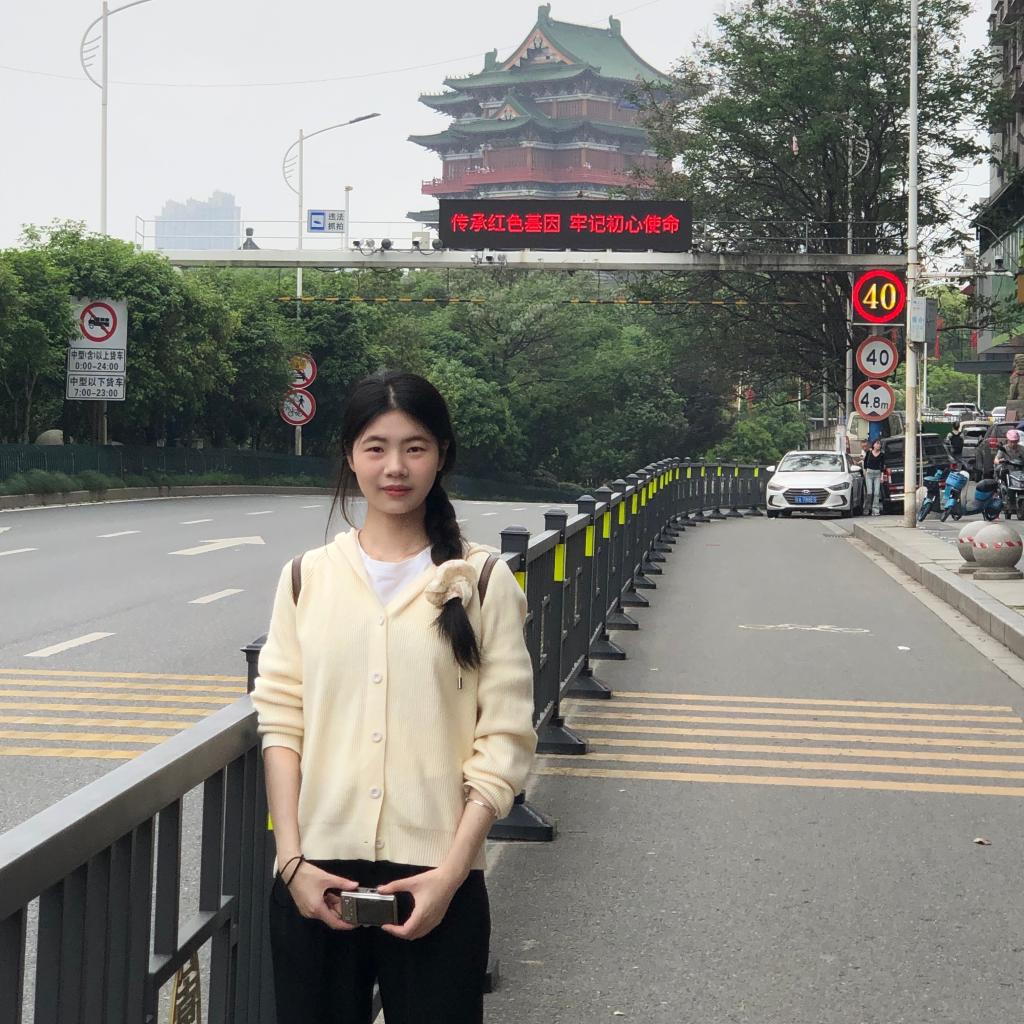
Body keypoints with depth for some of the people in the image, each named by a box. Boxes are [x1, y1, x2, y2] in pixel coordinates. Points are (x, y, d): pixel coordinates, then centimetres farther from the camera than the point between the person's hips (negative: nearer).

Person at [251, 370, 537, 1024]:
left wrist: (450, 873, -11)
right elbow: (282, 723, 4)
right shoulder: (309, 577, 7)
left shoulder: (482, 580, 0)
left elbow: (504, 741, -3)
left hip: (434, 879, -2)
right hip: (316, 874, 2)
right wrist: (293, 860, -5)